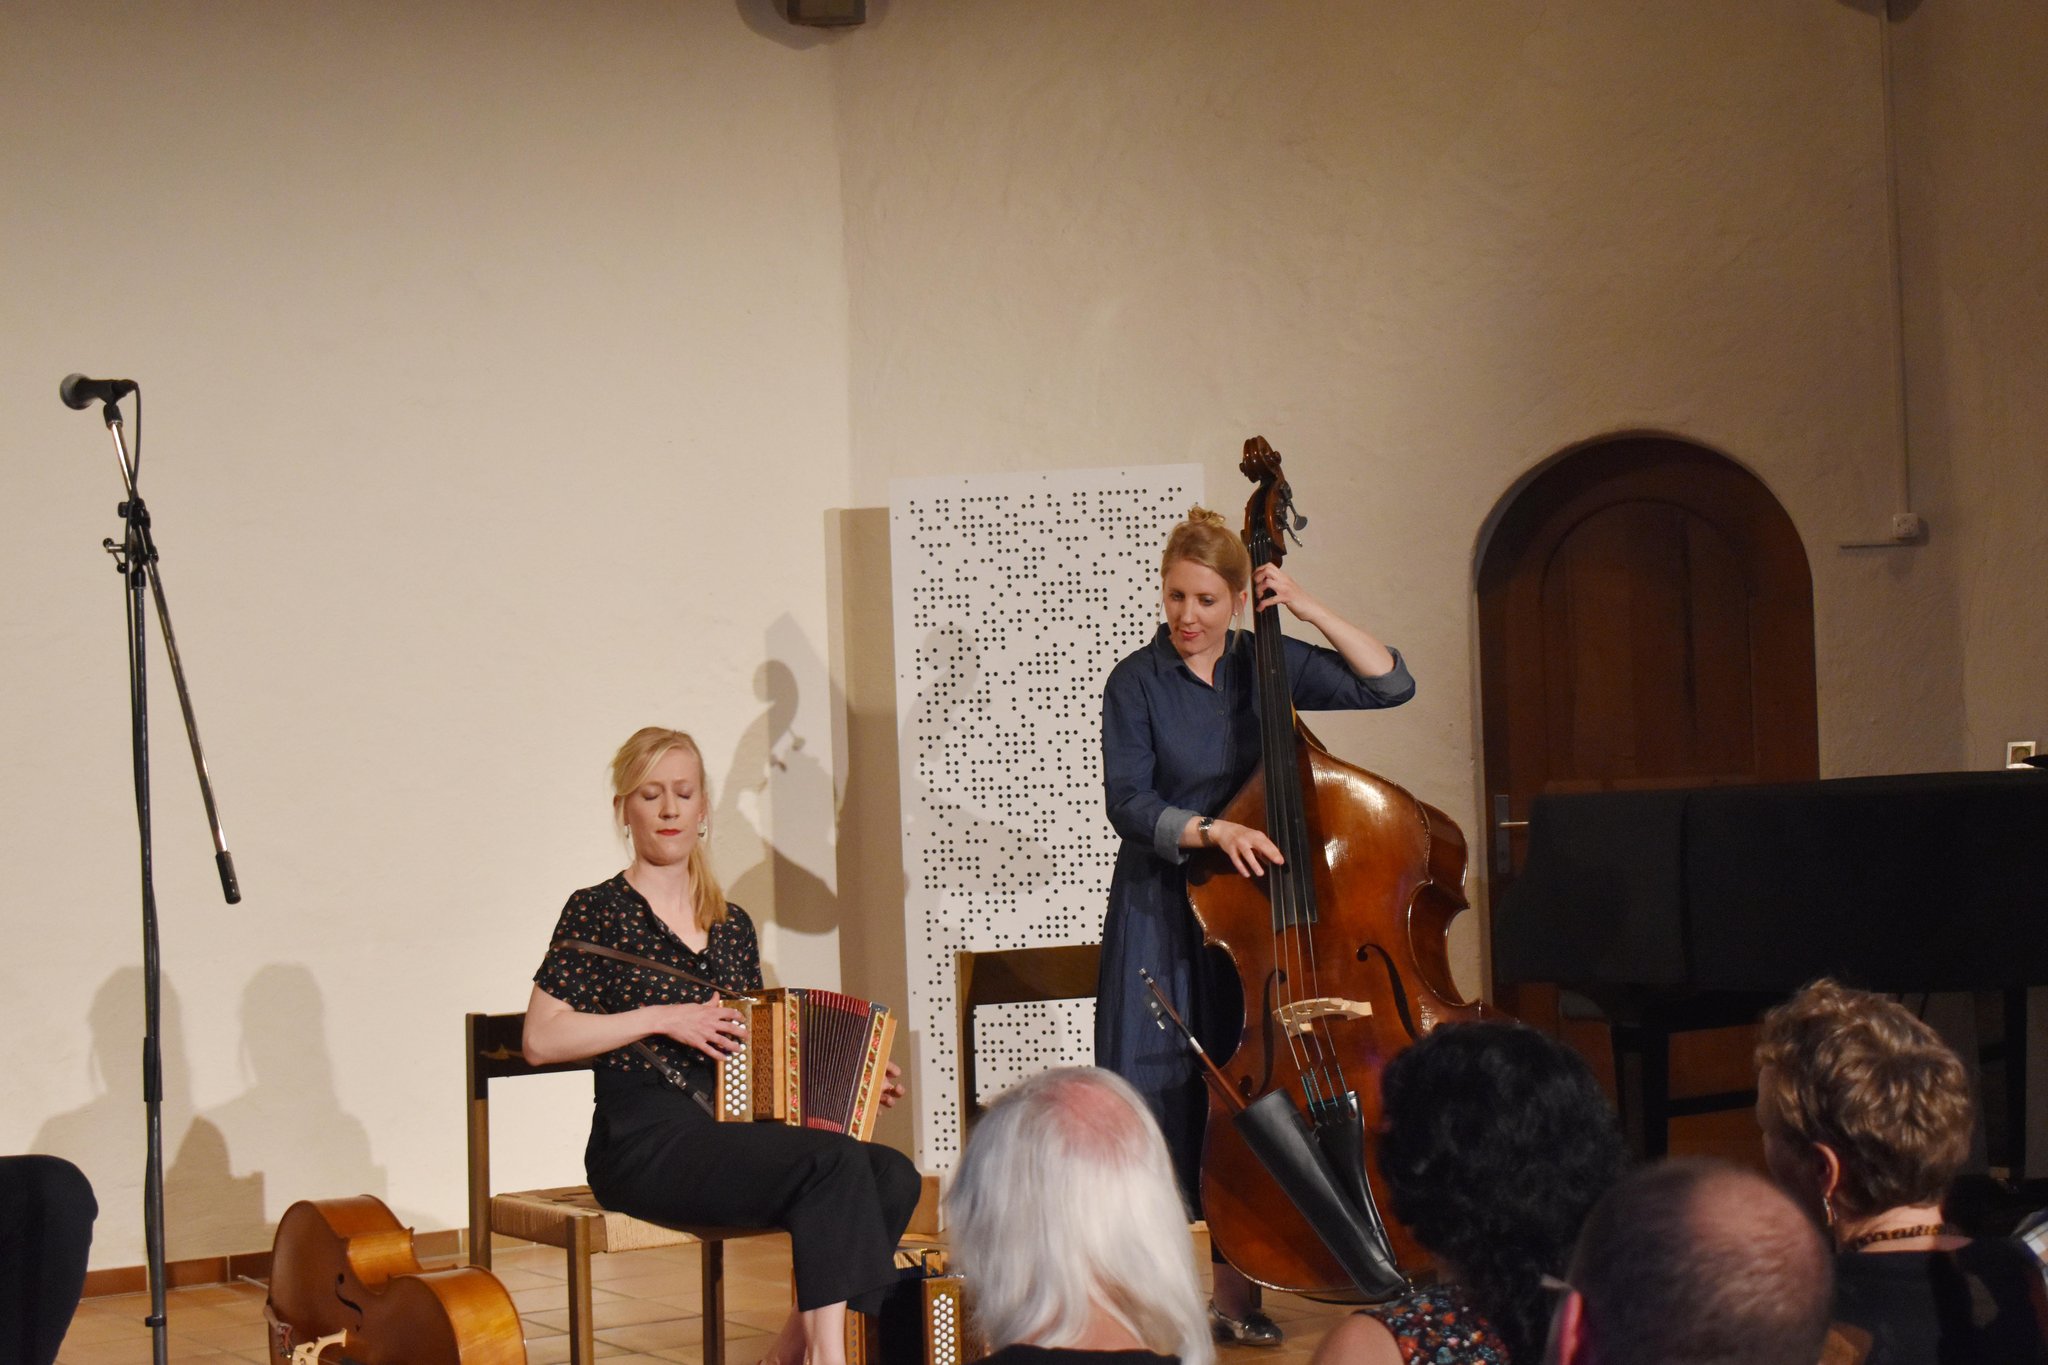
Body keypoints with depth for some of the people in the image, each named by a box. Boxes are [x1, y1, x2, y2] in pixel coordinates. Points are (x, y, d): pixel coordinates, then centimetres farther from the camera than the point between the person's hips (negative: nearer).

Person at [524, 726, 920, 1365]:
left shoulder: (732, 927, 18)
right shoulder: (597, 912, 0)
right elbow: (541, 1039, -8)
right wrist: (661, 1018, -12)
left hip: (732, 1135, 6)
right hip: (644, 1145, -6)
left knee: (893, 1175, -18)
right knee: (836, 1163, -28)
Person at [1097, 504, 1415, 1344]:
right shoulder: (1137, 684, -3)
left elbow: (1389, 684, 1)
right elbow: (1129, 805, -10)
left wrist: (1312, 612, -6)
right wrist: (1211, 829, -25)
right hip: (1161, 917, -2)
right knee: (1157, 1094, -6)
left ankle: (1237, 1294, 12)